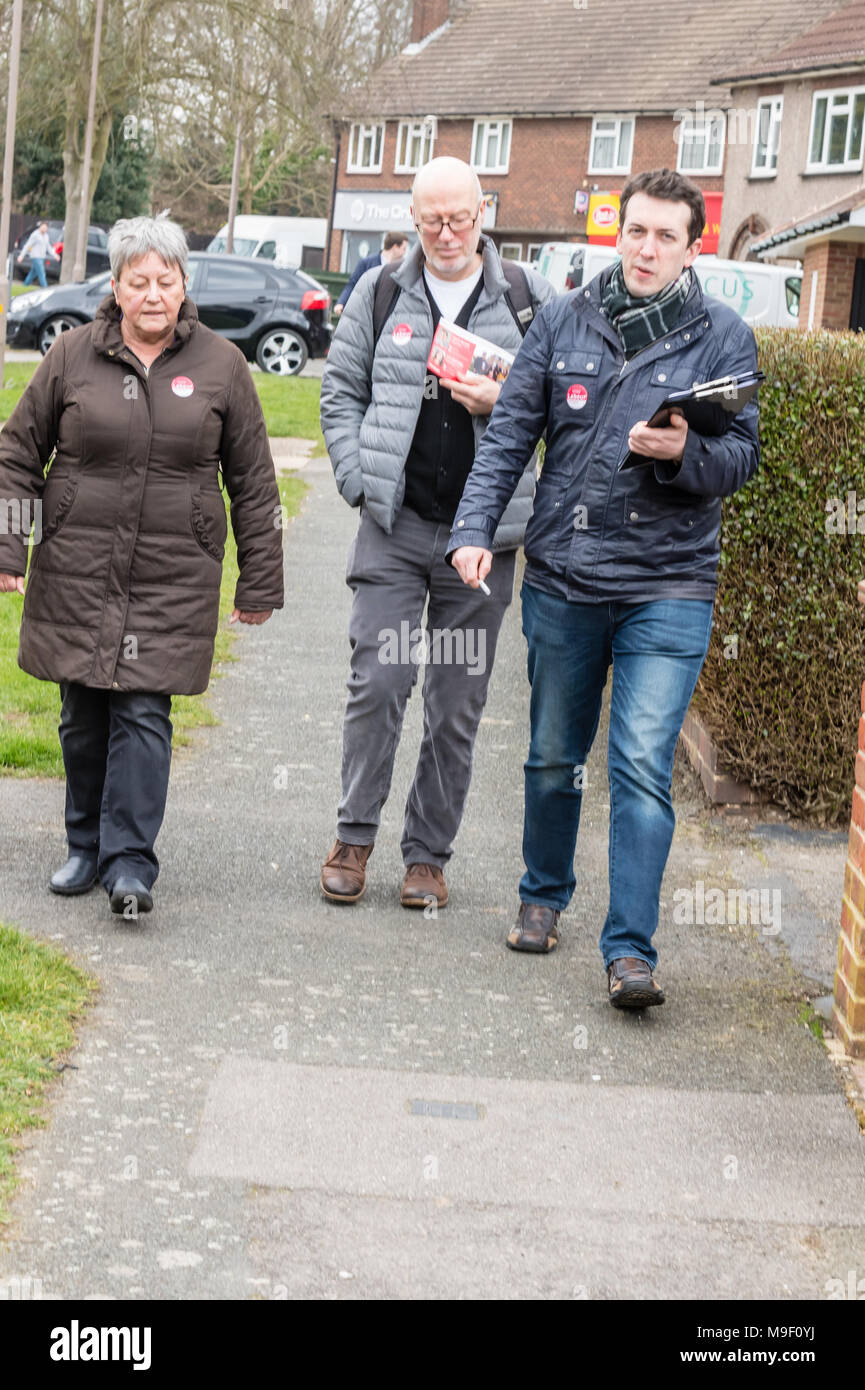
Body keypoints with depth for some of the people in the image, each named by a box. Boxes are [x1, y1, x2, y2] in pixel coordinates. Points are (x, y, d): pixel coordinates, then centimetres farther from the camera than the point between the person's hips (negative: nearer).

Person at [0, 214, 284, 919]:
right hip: (76, 570, 2)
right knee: (84, 713, 8)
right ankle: (86, 844, 22)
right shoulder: (73, 355, 3)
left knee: (143, 710, -7)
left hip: (173, 577, -1)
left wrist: (260, 580, 6)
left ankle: (129, 861, -2)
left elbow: (254, 481, 7)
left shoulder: (220, 364, 3)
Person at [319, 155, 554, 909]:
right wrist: (359, 480, -1)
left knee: (458, 704, 6)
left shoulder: (529, 298, 3)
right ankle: (355, 836, 13)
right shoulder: (379, 293, 6)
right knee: (376, 683, -4)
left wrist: (502, 401, -13)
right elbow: (341, 392, 11)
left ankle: (429, 853, 17)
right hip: (394, 525, 0)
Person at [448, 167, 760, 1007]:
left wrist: (684, 454, -22)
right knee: (554, 756, 16)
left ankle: (630, 952, -7)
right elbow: (509, 435, 5)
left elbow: (743, 456, -1)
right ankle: (544, 895, 37)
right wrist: (474, 529, -6)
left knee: (642, 769, -10)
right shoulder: (564, 321, 5)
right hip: (561, 579, 3)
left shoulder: (723, 337, 0)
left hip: (668, 588, -3)